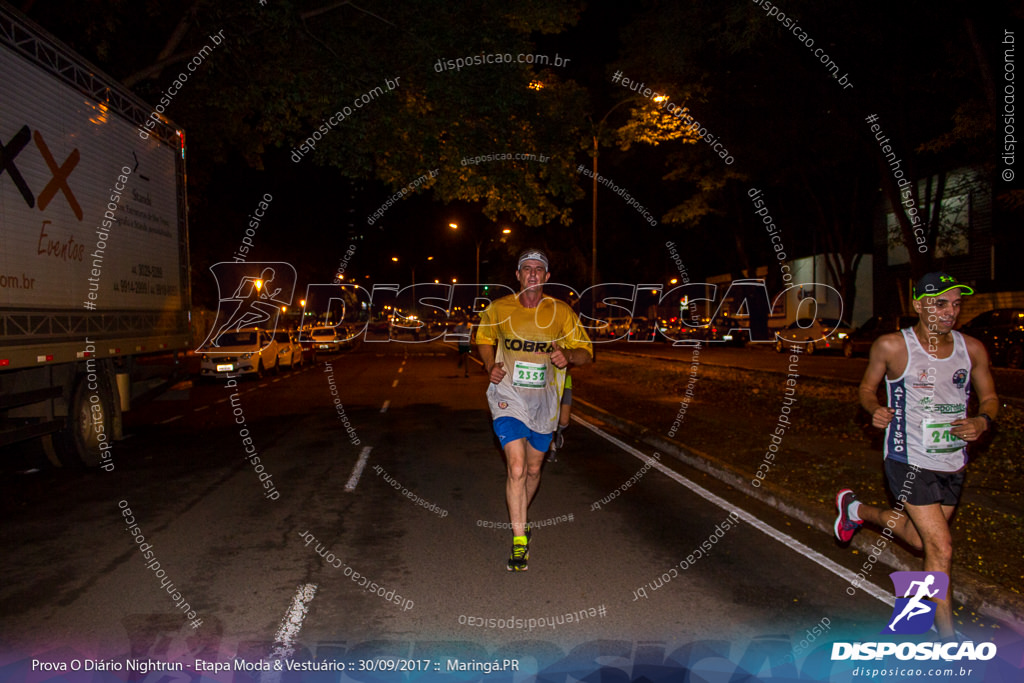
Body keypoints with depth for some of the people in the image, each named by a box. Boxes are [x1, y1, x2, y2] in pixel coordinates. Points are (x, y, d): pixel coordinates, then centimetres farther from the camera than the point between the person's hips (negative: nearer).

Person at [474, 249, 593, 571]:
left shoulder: (561, 312, -4)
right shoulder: (498, 309, -4)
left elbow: (586, 351, 2)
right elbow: (484, 340, 15)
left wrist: (568, 356, -20)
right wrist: (490, 366, -5)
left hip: (543, 401, 2)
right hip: (508, 399, -2)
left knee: (533, 469, 16)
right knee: (516, 468, -15)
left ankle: (519, 518, 43)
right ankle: (519, 538, -3)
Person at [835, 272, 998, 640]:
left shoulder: (972, 349, -1)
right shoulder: (891, 346, -12)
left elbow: (989, 398, 11)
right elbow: (867, 387, 2)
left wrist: (982, 421, -11)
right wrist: (875, 410, -19)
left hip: (953, 463, 6)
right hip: (909, 461, -5)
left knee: (922, 538, 19)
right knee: (941, 548, -8)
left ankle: (859, 510, 46)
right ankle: (946, 631, 12)